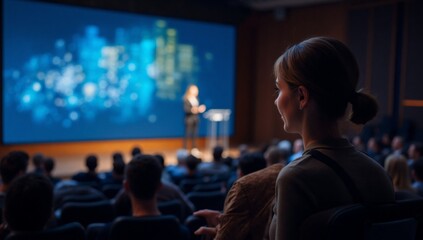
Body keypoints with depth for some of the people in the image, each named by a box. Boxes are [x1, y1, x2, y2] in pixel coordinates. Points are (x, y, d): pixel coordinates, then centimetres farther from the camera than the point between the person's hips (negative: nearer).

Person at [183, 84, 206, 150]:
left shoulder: (196, 99, 10)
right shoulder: (186, 99, -8)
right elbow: (185, 109, -15)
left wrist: (200, 109, -5)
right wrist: (192, 110, -29)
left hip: (196, 118, 6)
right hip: (189, 119, -6)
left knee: (195, 134, 8)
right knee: (187, 134, -5)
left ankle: (194, 148, 15)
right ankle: (185, 148, 2)